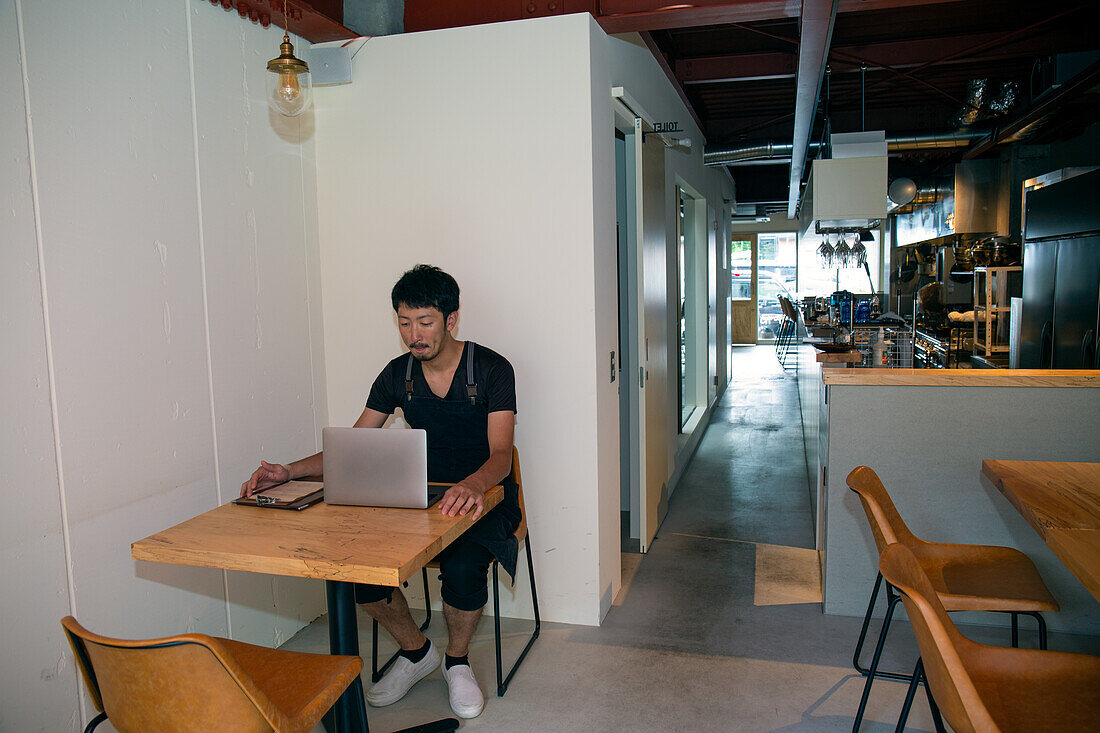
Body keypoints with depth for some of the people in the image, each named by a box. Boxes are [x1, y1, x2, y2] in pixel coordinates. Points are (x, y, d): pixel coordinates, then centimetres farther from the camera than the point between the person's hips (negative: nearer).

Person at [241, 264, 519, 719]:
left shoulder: (491, 370, -11)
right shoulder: (398, 374, 2)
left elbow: (501, 455, -22)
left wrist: (472, 485, -45)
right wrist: (290, 471, -14)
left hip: (483, 496, -4)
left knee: (462, 566, -34)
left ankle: (457, 660, 1)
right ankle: (416, 651, 9)